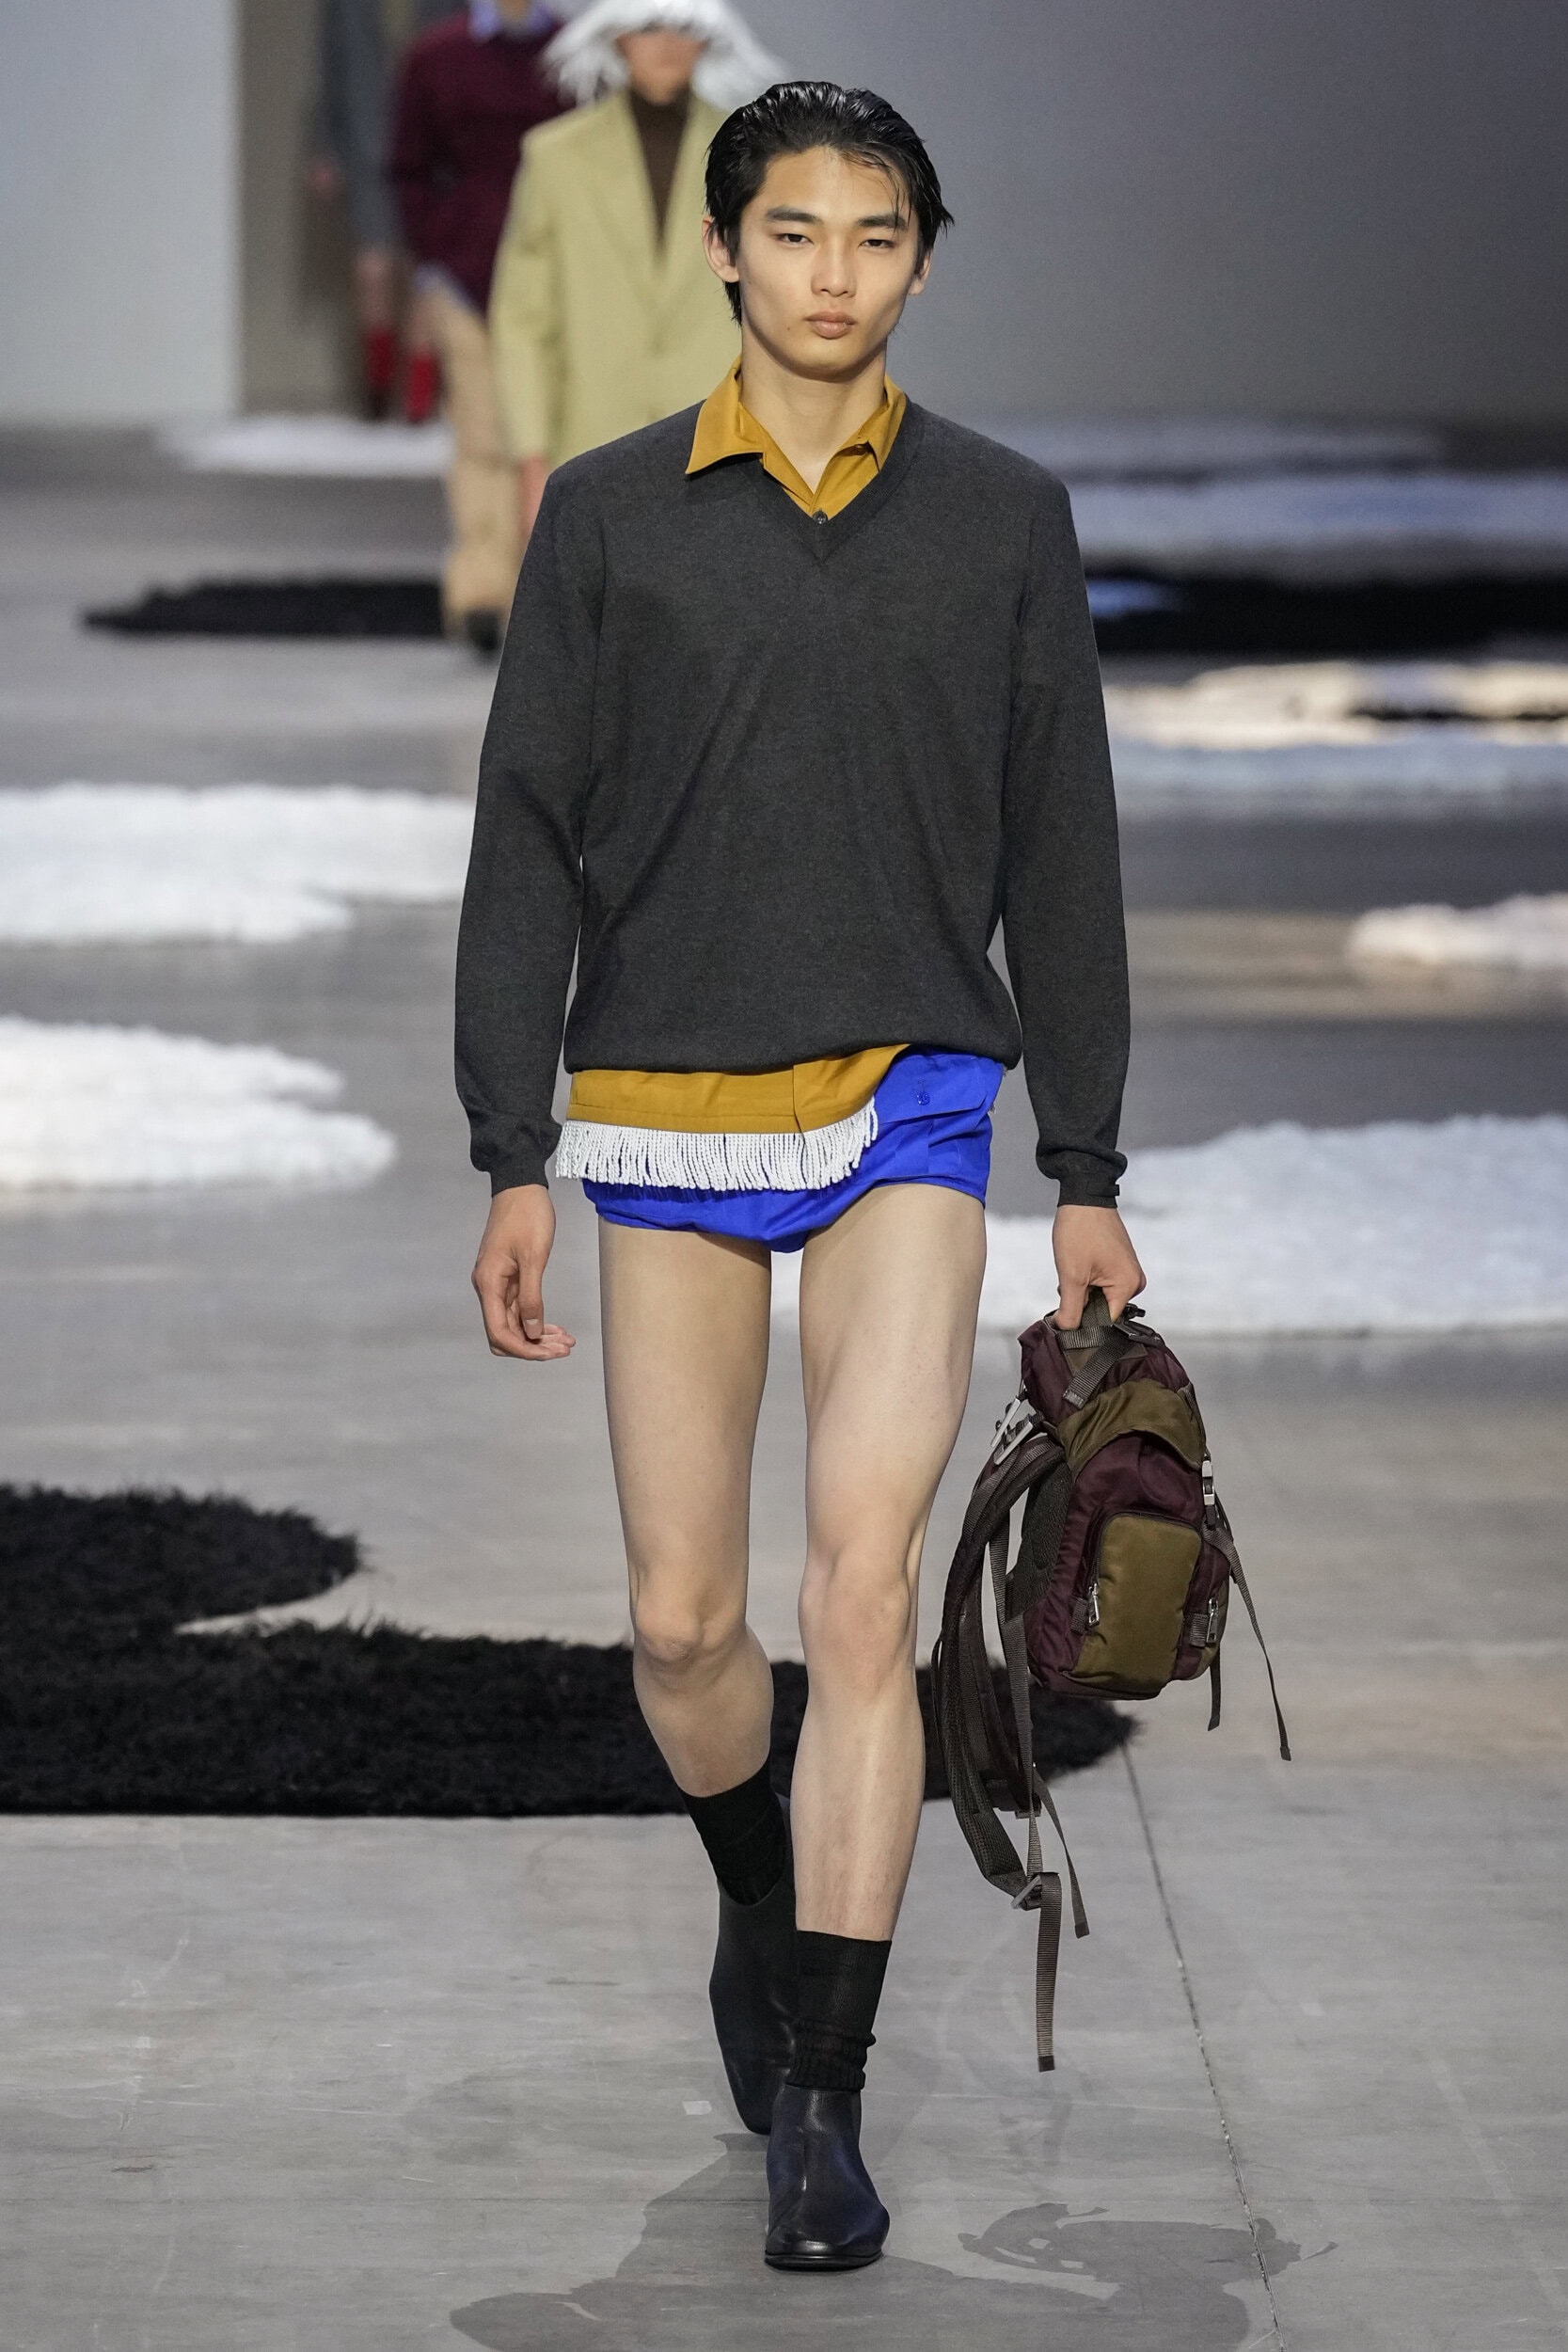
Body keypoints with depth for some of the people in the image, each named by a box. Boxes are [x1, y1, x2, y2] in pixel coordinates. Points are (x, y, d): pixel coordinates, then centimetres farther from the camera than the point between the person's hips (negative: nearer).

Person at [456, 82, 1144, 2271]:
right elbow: (529, 844, 4)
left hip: (907, 1108, -1)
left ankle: (820, 2108, -10)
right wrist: (510, 1160, -2)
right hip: (663, 1122, 1)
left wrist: (1089, 1174, 7)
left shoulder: (1005, 520, 5)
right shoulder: (609, 515, 3)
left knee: (861, 1590, -14)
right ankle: (762, 1907, 37)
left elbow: (1061, 856, 9)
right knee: (685, 1618, 6)